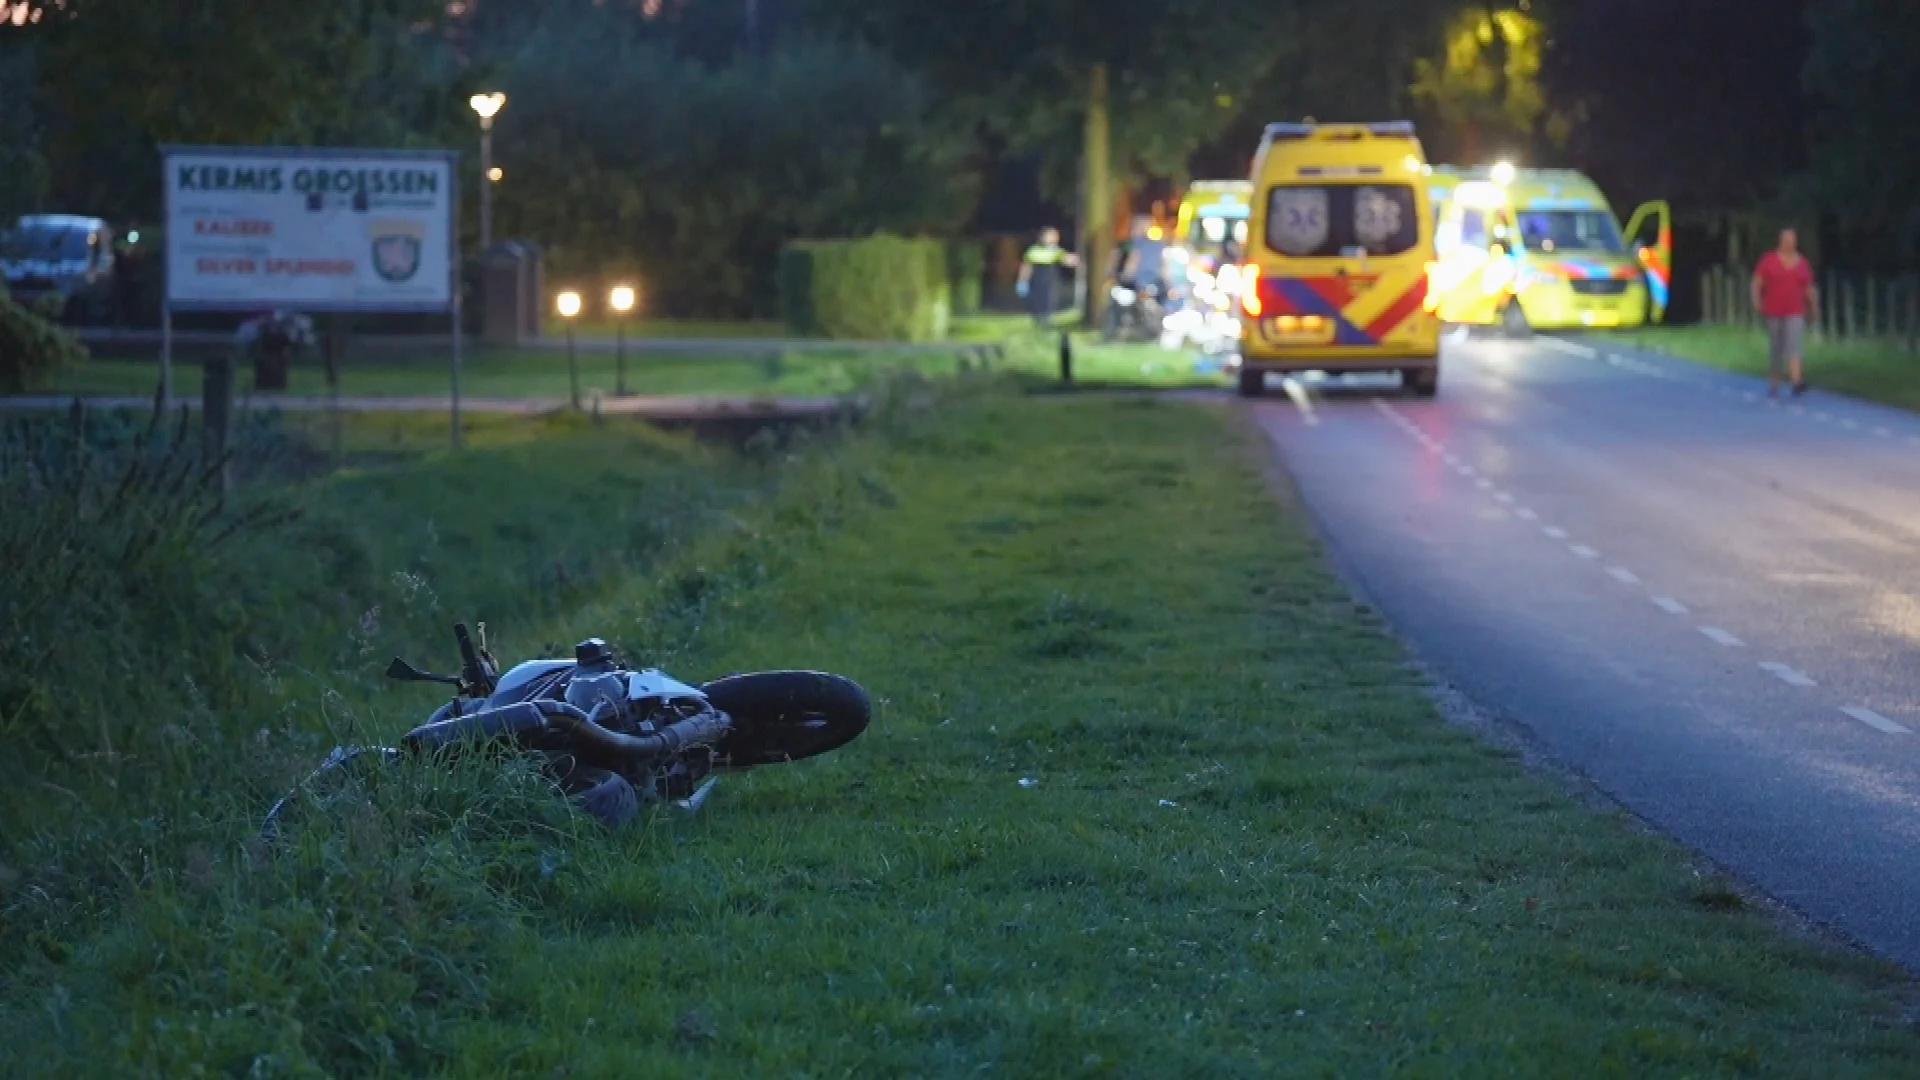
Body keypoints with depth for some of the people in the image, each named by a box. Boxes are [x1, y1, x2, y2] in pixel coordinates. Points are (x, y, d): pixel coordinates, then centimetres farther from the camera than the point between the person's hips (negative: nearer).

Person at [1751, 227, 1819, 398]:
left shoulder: (1802, 263, 5)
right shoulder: (1769, 260, 0)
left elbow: (1809, 288, 13)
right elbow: (1757, 282, -2)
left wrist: (1814, 306, 14)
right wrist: (1756, 300, -14)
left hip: (1795, 312, 0)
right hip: (1774, 313, 0)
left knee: (1794, 345, -17)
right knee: (1776, 349, 9)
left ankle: (1797, 383, -32)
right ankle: (1773, 385, 23)